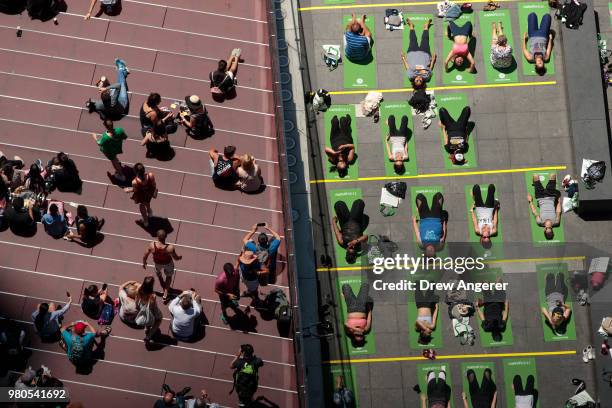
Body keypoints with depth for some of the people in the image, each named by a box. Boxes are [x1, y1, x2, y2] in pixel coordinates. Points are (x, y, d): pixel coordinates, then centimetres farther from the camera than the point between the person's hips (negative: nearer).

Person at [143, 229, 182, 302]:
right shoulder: (170, 248, -41)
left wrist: (144, 263, 3)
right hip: (168, 263, -2)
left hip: (157, 263, 2)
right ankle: (165, 294, 33)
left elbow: (145, 256, -20)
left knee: (159, 274, 36)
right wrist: (180, 257, 3)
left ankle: (164, 288, 59)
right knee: (169, 276, 30)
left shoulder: (151, 245, -38)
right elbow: (176, 258, -22)